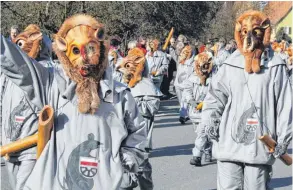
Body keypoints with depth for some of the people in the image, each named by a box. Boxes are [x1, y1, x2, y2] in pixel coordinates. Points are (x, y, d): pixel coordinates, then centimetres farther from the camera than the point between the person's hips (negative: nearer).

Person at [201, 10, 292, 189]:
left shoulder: (275, 66, 1)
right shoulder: (230, 65, 5)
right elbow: (216, 94, 7)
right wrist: (210, 119, -10)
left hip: (260, 145, -1)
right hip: (229, 143, 2)